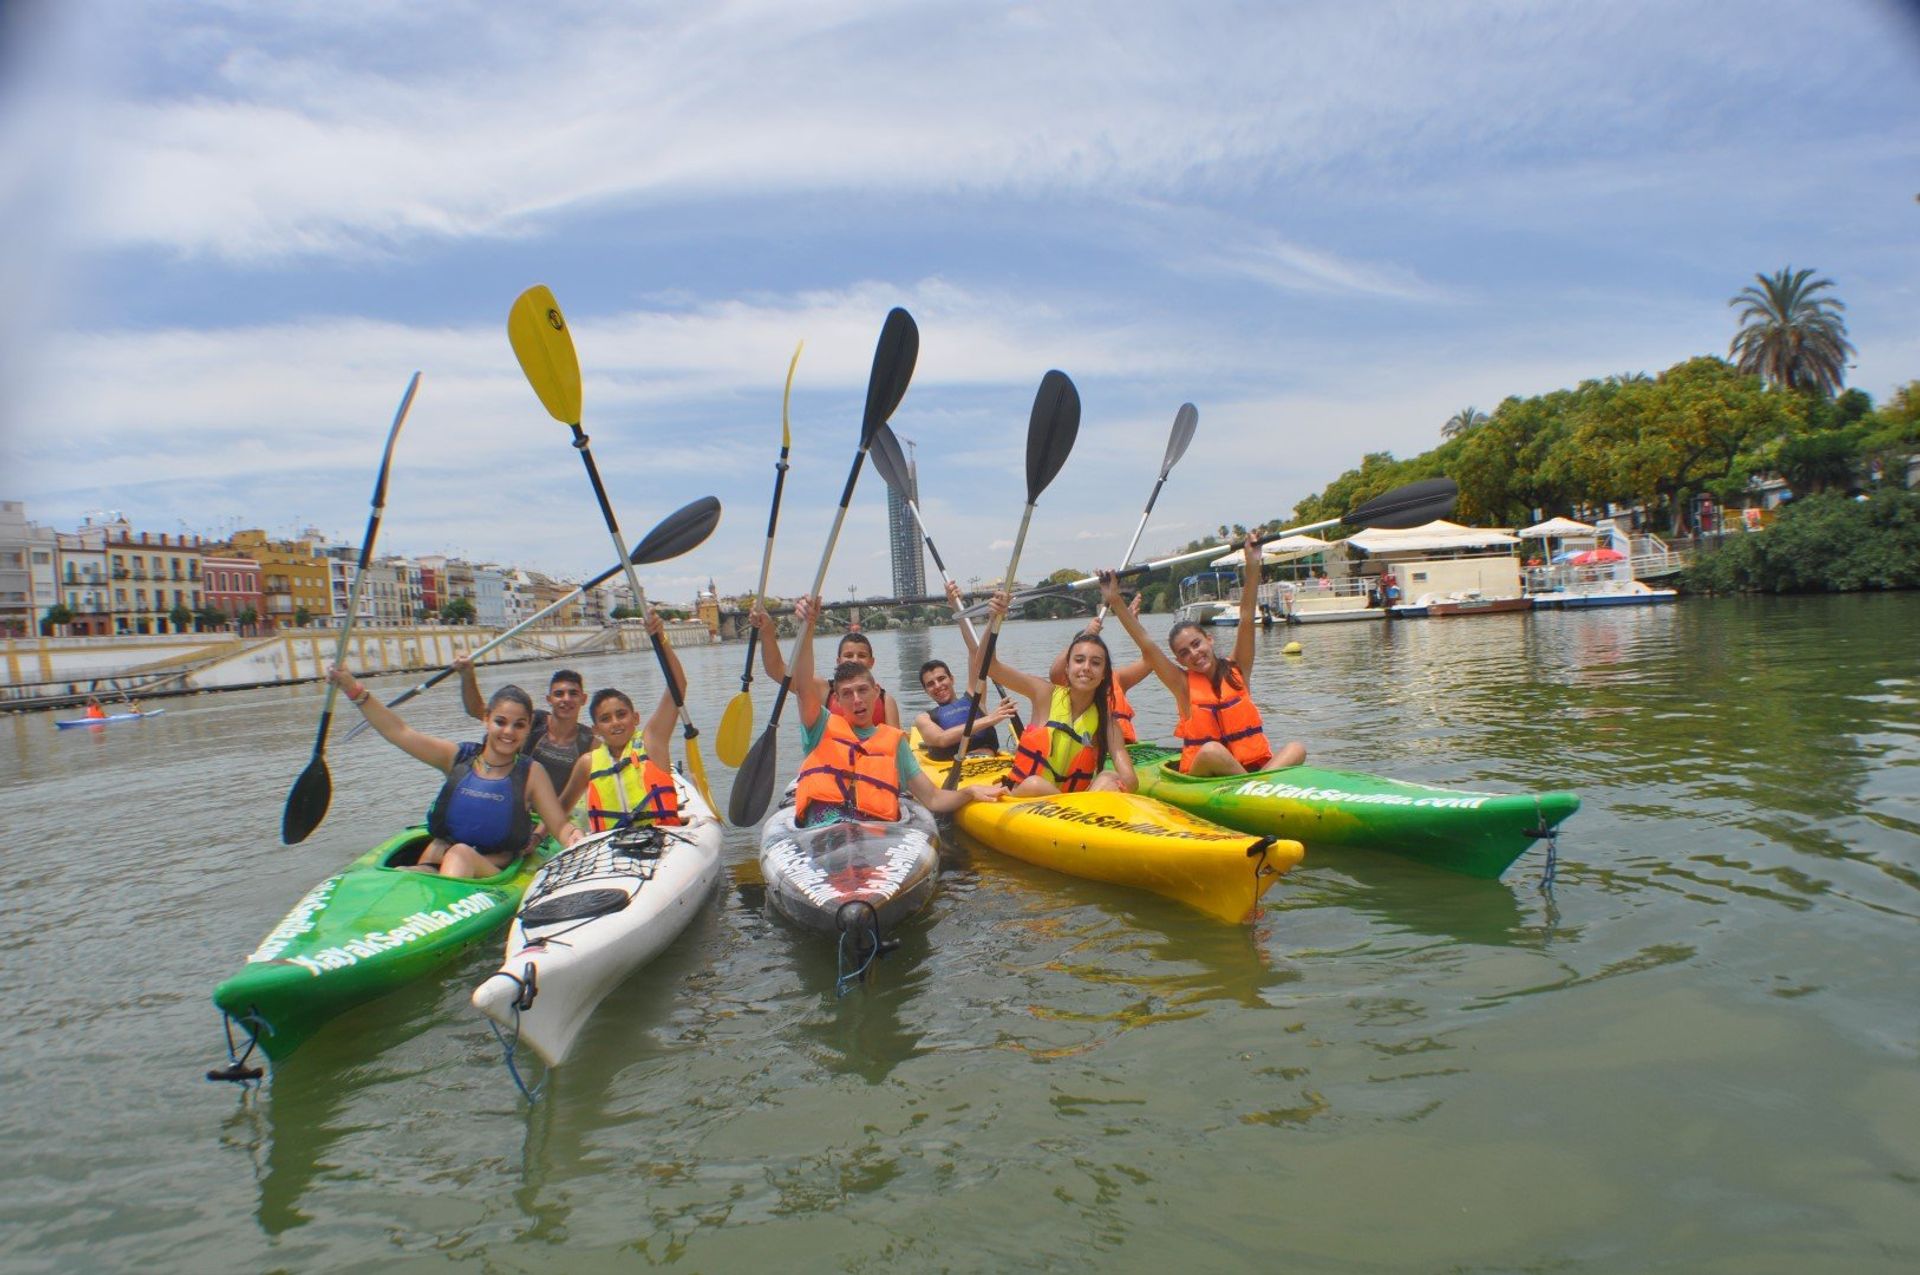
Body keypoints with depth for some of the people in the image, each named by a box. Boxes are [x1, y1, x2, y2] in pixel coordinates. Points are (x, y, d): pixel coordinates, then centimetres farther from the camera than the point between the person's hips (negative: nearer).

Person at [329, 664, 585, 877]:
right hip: (437, 865, 2)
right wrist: (355, 690, -7)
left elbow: (560, 825, -1)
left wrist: (573, 837, -25)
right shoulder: (458, 758, 8)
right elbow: (398, 732, 3)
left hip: (496, 877, -2)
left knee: (461, 853, -34)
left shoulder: (531, 773, 4)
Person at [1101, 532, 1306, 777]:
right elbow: (1147, 646, -6)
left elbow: (1246, 620, -2)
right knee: (1211, 750, -34)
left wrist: (1252, 565, -10)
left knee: (1296, 748, -22)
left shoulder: (1237, 671, 6)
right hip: (1202, 776, -2)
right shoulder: (1183, 685, 2)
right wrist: (1115, 602, -13)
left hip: (1256, 767, 3)